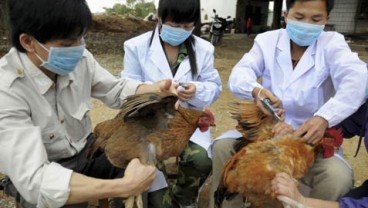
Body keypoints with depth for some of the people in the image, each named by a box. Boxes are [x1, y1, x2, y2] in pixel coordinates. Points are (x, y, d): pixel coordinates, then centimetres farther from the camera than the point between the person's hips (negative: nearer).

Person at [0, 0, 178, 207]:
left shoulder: (80, 59, -15)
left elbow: (117, 90, 1)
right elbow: (32, 179, -35)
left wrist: (156, 89, -20)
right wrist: (124, 186, -43)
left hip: (86, 151, 5)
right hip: (40, 176, -4)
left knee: (149, 165, -10)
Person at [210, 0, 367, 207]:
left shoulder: (332, 43, -3)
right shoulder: (267, 40, 2)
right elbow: (239, 74, -12)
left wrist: (324, 118, -40)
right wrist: (256, 90, -37)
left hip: (312, 137, -1)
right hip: (266, 129, 2)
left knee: (339, 177, -27)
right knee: (222, 146, -18)